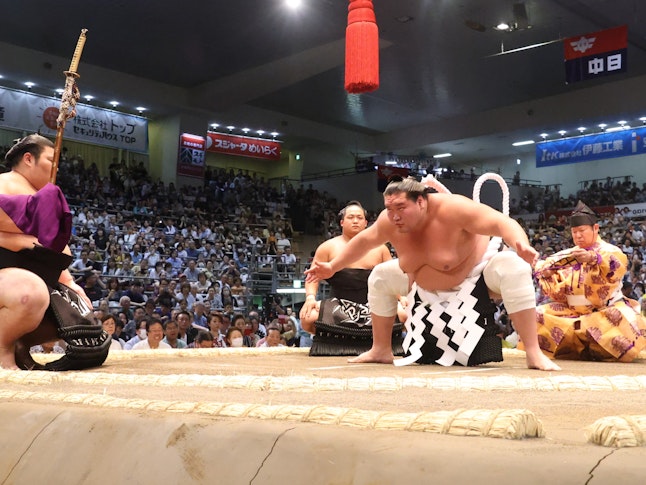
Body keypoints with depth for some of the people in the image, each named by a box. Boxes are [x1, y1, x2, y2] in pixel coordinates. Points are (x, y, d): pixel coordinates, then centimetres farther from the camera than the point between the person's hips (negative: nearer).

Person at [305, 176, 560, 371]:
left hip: (476, 270, -6)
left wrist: (522, 245, -62)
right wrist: (332, 267, 4)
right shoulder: (389, 222, -19)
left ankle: (534, 354, -32)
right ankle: (381, 350, 17)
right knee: (380, 277, 3)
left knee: (513, 268, -36)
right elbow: (363, 241, 1)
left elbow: (502, 222, -42)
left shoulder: (450, 209, -36)